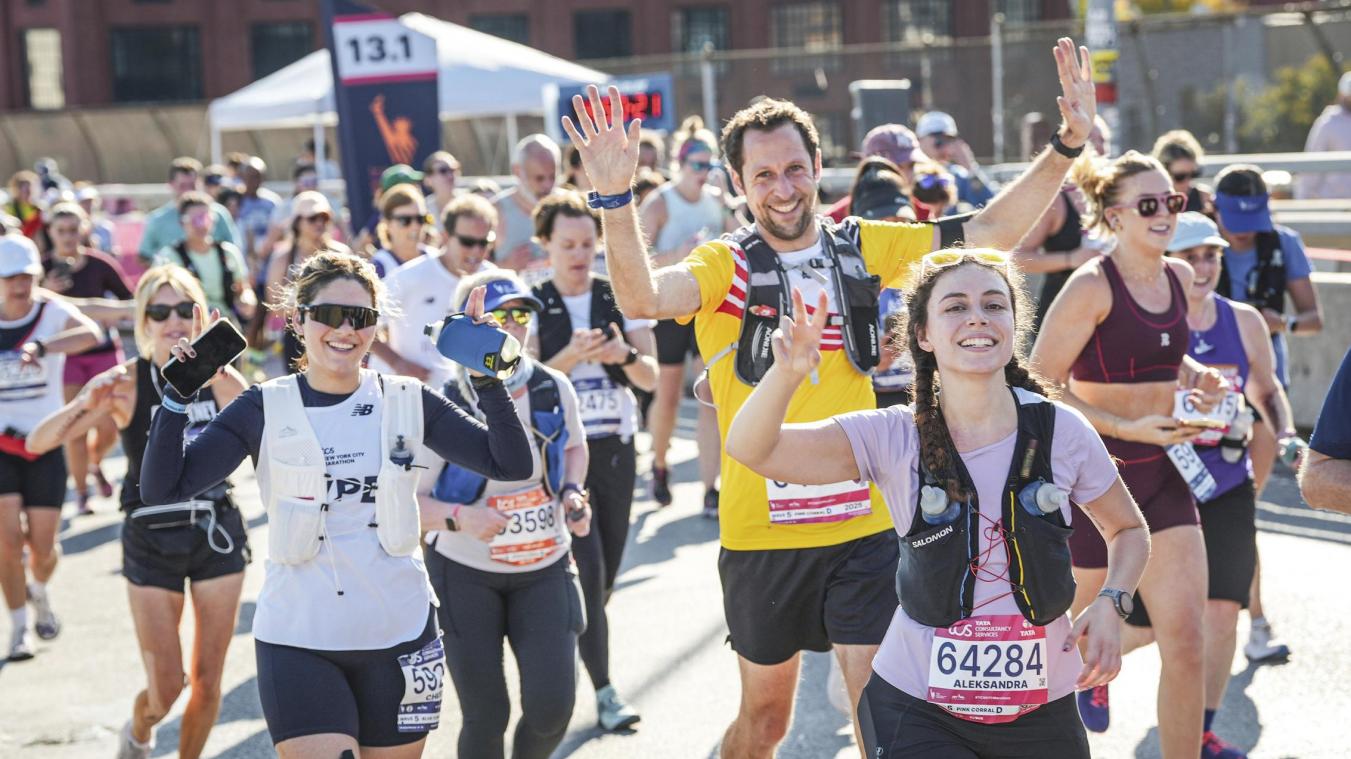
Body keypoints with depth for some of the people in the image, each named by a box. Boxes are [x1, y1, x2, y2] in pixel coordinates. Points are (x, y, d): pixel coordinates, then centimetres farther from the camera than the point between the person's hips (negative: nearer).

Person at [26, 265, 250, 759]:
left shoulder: (220, 379, -5)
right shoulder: (125, 384, -12)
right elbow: (38, 442, -16)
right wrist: (84, 406, -37)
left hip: (217, 532, 2)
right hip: (151, 538, -2)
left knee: (207, 680, 5)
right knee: (166, 689, 0)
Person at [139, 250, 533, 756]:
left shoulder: (408, 402, 2)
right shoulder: (266, 410, -3)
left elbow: (511, 465, -4)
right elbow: (161, 490, -8)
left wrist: (489, 378, -14)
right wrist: (179, 393, -17)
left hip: (399, 635, 2)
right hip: (298, 643, -2)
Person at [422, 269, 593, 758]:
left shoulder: (554, 390, -4)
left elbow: (574, 447, 17)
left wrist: (572, 494, -2)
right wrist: (459, 518, -31)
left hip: (544, 570, 3)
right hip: (466, 572, -3)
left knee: (552, 709, -8)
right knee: (486, 716, -2)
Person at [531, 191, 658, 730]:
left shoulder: (621, 297, 3)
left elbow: (650, 377, 1)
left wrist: (625, 354, -20)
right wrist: (571, 356, -25)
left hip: (617, 448, 4)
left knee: (606, 575, 10)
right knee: (588, 571, -11)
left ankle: (567, 653, 34)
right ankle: (604, 691, -5)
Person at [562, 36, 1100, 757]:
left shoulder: (865, 248, 2)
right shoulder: (725, 265, -7)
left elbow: (990, 230, 5)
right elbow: (643, 298, -26)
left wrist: (1066, 145, -5)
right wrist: (615, 198, -41)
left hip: (864, 527, 1)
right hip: (761, 530, -1)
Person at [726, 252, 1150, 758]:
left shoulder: (1062, 431, -7)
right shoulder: (893, 440, -10)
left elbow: (1128, 530, 10)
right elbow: (751, 449, -20)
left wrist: (1111, 604, -10)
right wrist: (786, 372, -40)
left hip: (1041, 709, 2)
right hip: (916, 710, -2)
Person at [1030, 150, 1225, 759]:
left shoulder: (1178, 277, 5)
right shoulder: (1092, 287, -16)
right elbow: (1039, 386, -16)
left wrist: (1195, 375, 3)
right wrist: (1127, 427, -22)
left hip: (1164, 475, 5)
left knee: (1186, 643, -3)